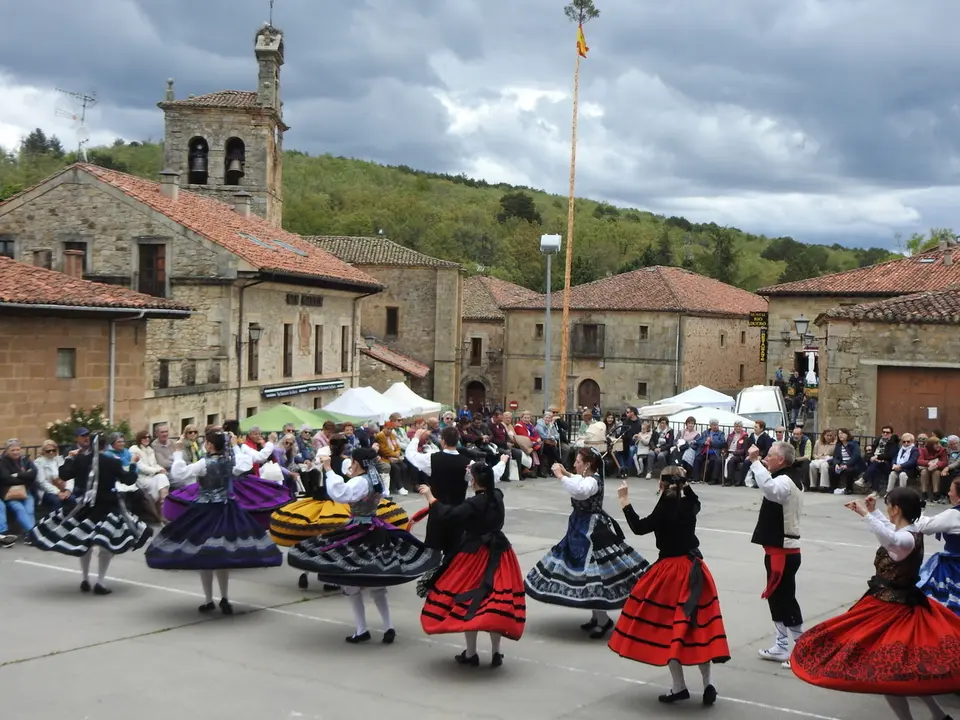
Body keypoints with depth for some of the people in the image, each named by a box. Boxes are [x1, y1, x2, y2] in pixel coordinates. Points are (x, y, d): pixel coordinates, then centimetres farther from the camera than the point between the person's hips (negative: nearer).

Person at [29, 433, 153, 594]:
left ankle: (84, 580, 22)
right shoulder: (113, 462, -12)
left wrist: (71, 458, 16)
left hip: (86, 507, 3)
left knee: (84, 542, 19)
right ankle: (100, 583, -1)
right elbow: (128, 480, -5)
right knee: (107, 544, 4)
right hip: (107, 508, -3)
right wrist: (133, 465, 9)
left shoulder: (80, 460, -5)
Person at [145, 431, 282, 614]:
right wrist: (234, 446, 25)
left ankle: (209, 601, 8)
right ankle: (224, 599, 16)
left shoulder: (204, 463, -16)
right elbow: (248, 462, 20)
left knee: (204, 555, 4)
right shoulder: (232, 460, -1)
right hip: (227, 510, 6)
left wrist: (178, 453, -10)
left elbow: (177, 475, -17)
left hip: (206, 511, -6)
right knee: (222, 554, 14)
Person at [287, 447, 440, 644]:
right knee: (376, 582, 15)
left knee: (351, 582, 3)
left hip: (359, 535, -9)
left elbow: (339, 493, -38)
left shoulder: (360, 482, -20)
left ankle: (362, 630, 7)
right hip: (376, 532, 9)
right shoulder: (375, 480, 6)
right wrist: (352, 475, 29)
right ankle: (388, 627, 14)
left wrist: (328, 470, -32)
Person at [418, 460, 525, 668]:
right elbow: (491, 482, 23)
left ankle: (471, 654, 13)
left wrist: (430, 497, -13)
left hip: (475, 555, -6)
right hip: (498, 554, 7)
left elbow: (447, 514, -25)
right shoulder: (497, 496, 1)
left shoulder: (474, 503, -21)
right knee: (496, 602, 9)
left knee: (469, 601, 6)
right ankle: (496, 653, 16)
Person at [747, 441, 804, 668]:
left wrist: (755, 461, -39)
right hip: (781, 548, 11)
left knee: (785, 599, -4)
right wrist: (759, 464, 15)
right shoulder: (788, 479, 13)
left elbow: (769, 488, -43)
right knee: (776, 597, 17)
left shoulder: (785, 482, -21)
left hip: (783, 551, -11)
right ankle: (781, 647, 26)